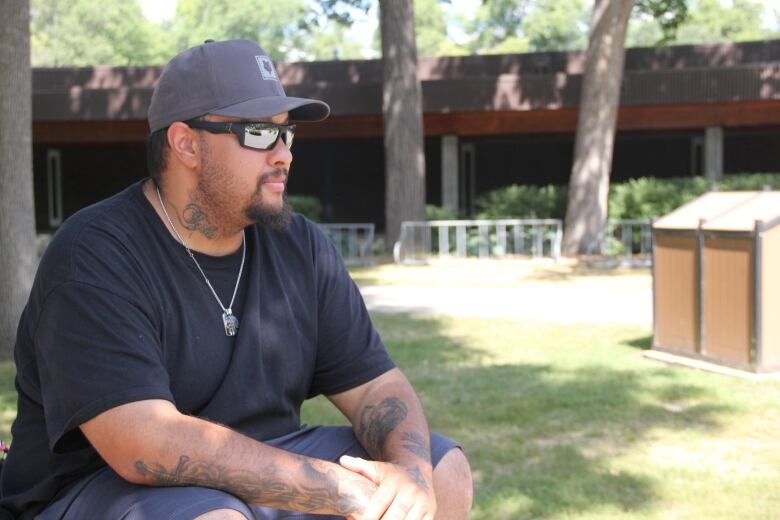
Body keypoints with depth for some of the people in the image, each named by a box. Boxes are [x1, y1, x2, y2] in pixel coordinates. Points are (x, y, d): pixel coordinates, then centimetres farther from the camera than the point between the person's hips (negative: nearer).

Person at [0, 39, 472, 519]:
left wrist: (410, 472, -21)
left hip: (260, 471, 7)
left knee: (444, 470, 0)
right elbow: (148, 445, -29)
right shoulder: (96, 257, -19)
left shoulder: (301, 247, 2)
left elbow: (376, 384, 2)